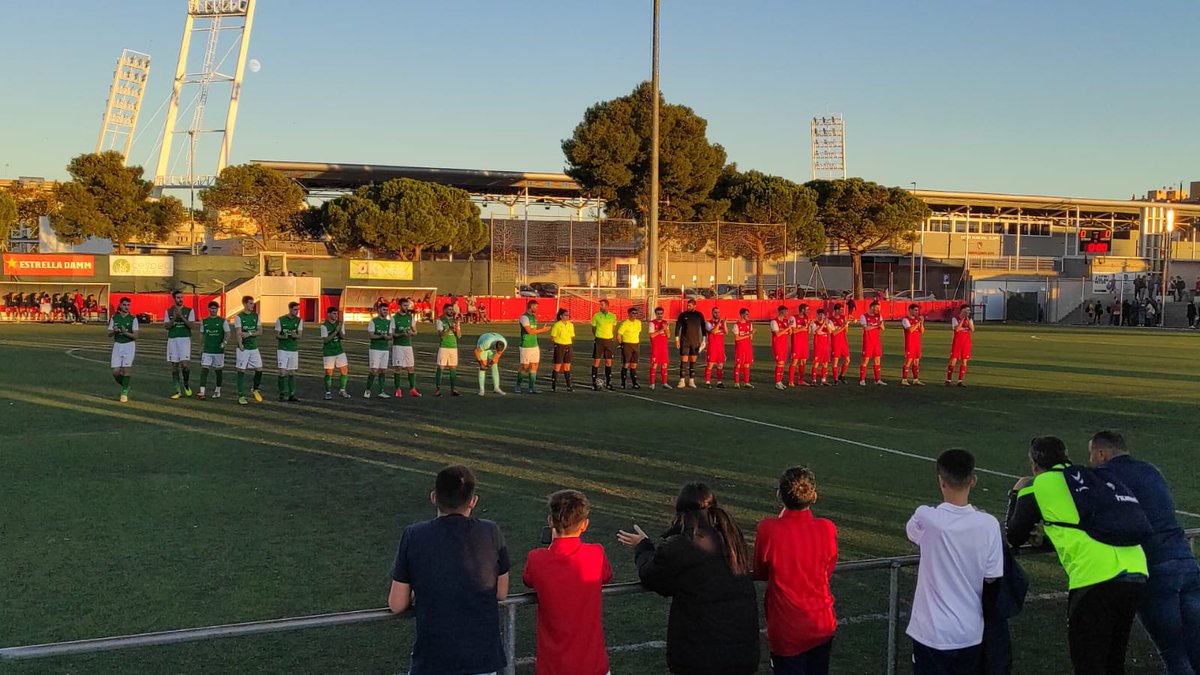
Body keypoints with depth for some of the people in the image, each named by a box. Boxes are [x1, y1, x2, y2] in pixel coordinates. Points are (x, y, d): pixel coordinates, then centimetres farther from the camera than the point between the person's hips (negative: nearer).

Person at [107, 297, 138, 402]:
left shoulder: (133, 319, -3)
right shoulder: (114, 318, 5)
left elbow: (135, 336, -7)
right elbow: (109, 334, 6)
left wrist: (125, 332, -23)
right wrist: (114, 331, -15)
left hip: (129, 345, -2)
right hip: (117, 345, 3)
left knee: (126, 369, -9)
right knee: (115, 372, -2)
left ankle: (124, 393, 2)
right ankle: (125, 386, 26)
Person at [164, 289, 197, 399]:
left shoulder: (189, 311, 3)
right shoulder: (169, 311, 9)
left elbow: (192, 325, -6)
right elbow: (166, 326, 2)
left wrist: (181, 316, -16)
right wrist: (174, 318, -14)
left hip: (185, 339, -2)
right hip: (172, 340, 2)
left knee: (185, 363, -16)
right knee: (174, 366, 3)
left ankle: (186, 384, 9)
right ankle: (178, 391, 9)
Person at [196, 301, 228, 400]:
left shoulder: (223, 321, -2)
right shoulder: (204, 321, 7)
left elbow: (227, 334, -5)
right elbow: (202, 334, 16)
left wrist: (224, 342, -23)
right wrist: (201, 347, 10)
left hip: (219, 350, -2)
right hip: (207, 350, 2)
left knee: (218, 370, 9)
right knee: (204, 369, -10)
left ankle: (217, 391, 26)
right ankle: (202, 392, -16)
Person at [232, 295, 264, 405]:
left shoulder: (256, 316, 10)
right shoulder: (239, 317, -5)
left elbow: (260, 332, 4)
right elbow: (238, 333, -14)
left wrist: (249, 333, -12)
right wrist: (240, 345, -28)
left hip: (254, 347, 5)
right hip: (243, 348, -5)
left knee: (259, 369, 1)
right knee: (241, 371, -2)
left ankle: (255, 389, 25)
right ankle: (241, 396, 3)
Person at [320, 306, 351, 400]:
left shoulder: (340, 324, 3)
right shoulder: (324, 326, -11)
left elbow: (343, 337, -3)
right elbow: (325, 340, -18)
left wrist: (340, 330, -21)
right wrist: (335, 331, -24)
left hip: (340, 351, 5)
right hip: (328, 353, -5)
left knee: (344, 371, 3)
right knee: (328, 373, 0)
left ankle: (342, 390, 18)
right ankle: (328, 393, 11)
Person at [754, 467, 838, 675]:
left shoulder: (768, 530, -20)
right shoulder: (827, 529, -11)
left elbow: (760, 573, -1)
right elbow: (827, 573, 4)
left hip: (786, 630, -3)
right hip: (822, 626, 3)